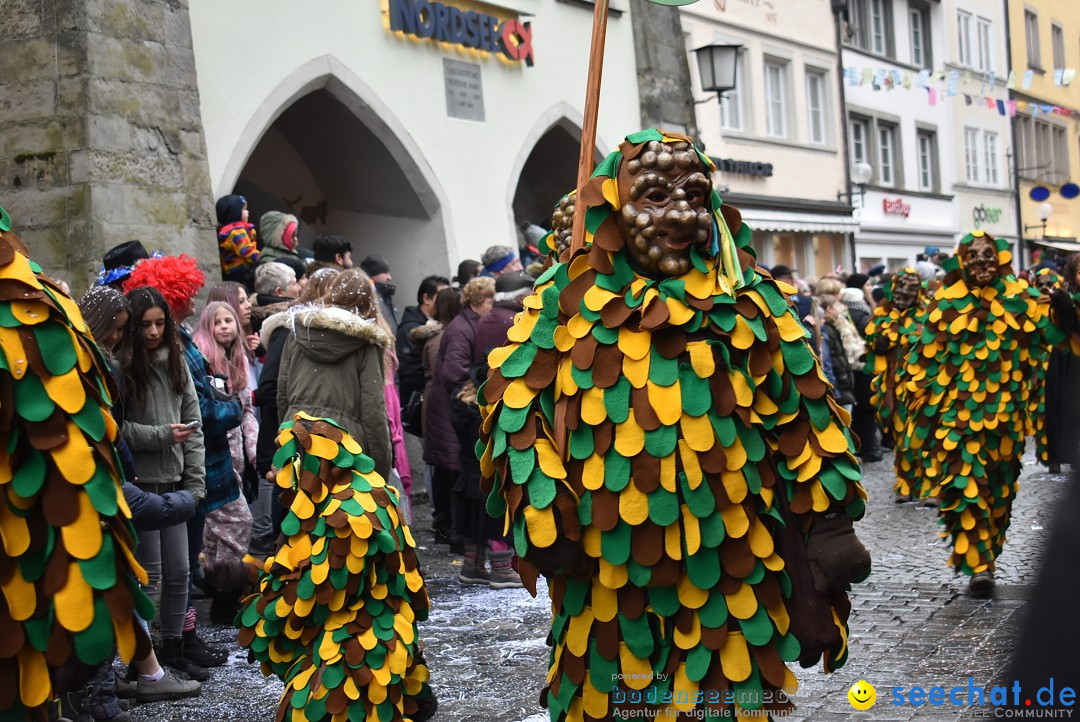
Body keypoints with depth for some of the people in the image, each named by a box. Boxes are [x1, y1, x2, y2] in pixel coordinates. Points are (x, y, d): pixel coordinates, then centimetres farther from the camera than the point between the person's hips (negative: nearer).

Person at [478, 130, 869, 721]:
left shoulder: (747, 301, 3)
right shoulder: (568, 300, -1)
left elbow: (804, 414, 5)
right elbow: (516, 405, 0)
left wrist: (830, 521, 0)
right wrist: (544, 519, -7)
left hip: (731, 575, 1)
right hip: (607, 577, 0)